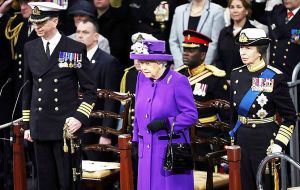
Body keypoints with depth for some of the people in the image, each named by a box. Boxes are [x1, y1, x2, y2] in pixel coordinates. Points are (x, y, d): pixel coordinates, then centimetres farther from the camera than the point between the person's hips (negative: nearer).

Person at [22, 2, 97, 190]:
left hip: (67, 126, -4)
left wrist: (80, 117, -13)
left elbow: (90, 90, -1)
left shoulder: (76, 49, -4)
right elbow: (28, 88, 15)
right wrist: (27, 124, 13)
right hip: (40, 128, 4)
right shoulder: (30, 48, 8)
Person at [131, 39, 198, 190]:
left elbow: (191, 115, -10)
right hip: (147, 151, 6)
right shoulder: (142, 78, 7)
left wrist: (165, 123, -21)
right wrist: (136, 140, 14)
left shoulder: (178, 81, -11)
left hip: (171, 149, -6)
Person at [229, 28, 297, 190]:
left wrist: (279, 145, -15)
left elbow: (289, 117, -8)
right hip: (241, 141, 5)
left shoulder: (274, 77, -11)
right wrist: (233, 139, 14)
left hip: (265, 143, -5)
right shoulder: (237, 75, 5)